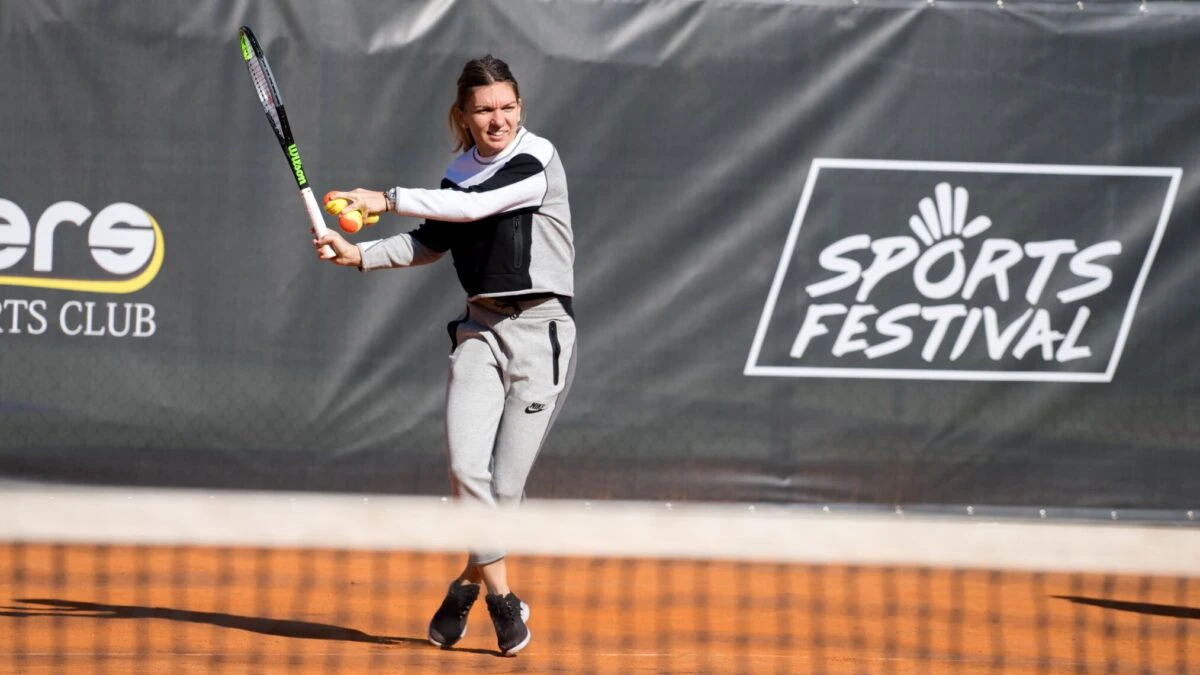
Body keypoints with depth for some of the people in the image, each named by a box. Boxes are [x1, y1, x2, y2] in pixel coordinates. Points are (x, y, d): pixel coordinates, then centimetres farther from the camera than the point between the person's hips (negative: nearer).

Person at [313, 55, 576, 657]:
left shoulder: (537, 161, -10)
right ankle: (501, 596, -4)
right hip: (480, 330, 4)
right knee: (466, 467, -15)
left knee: (507, 483, -4)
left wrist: (387, 200, -23)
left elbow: (476, 206, -23)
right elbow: (432, 242, 20)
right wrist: (360, 255, 5)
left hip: (540, 331, -4)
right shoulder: (461, 172, 9)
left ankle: (468, 583, 19)